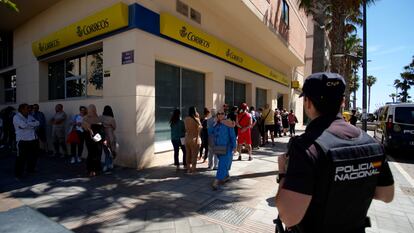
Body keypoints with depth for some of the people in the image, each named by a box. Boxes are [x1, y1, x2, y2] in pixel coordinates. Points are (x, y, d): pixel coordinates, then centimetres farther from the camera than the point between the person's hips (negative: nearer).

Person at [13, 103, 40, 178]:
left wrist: (28, 124, -12)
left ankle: (31, 169, 33)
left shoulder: (30, 116, 14)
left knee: (33, 155, 15)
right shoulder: (16, 117, -4)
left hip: (33, 139, 6)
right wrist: (32, 125, -7)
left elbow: (37, 123, 1)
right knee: (22, 157, -4)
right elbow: (23, 125, -20)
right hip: (23, 140, -6)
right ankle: (18, 174, 7)